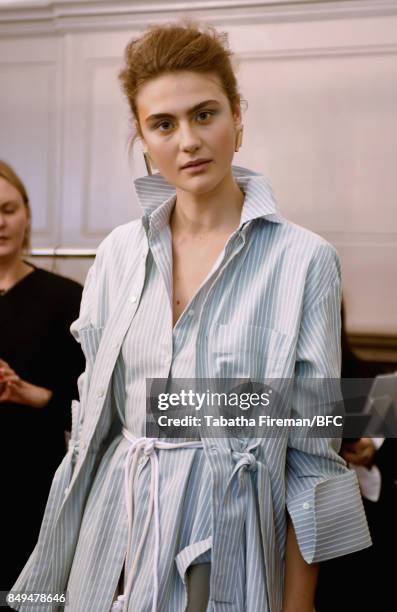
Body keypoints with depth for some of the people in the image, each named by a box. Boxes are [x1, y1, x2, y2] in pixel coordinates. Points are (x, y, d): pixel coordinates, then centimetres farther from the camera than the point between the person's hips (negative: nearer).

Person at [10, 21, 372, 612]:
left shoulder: (303, 259, -11)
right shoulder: (119, 253, 2)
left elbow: (311, 457, -8)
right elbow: (92, 419, 8)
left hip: (225, 542, -3)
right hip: (114, 534, 4)